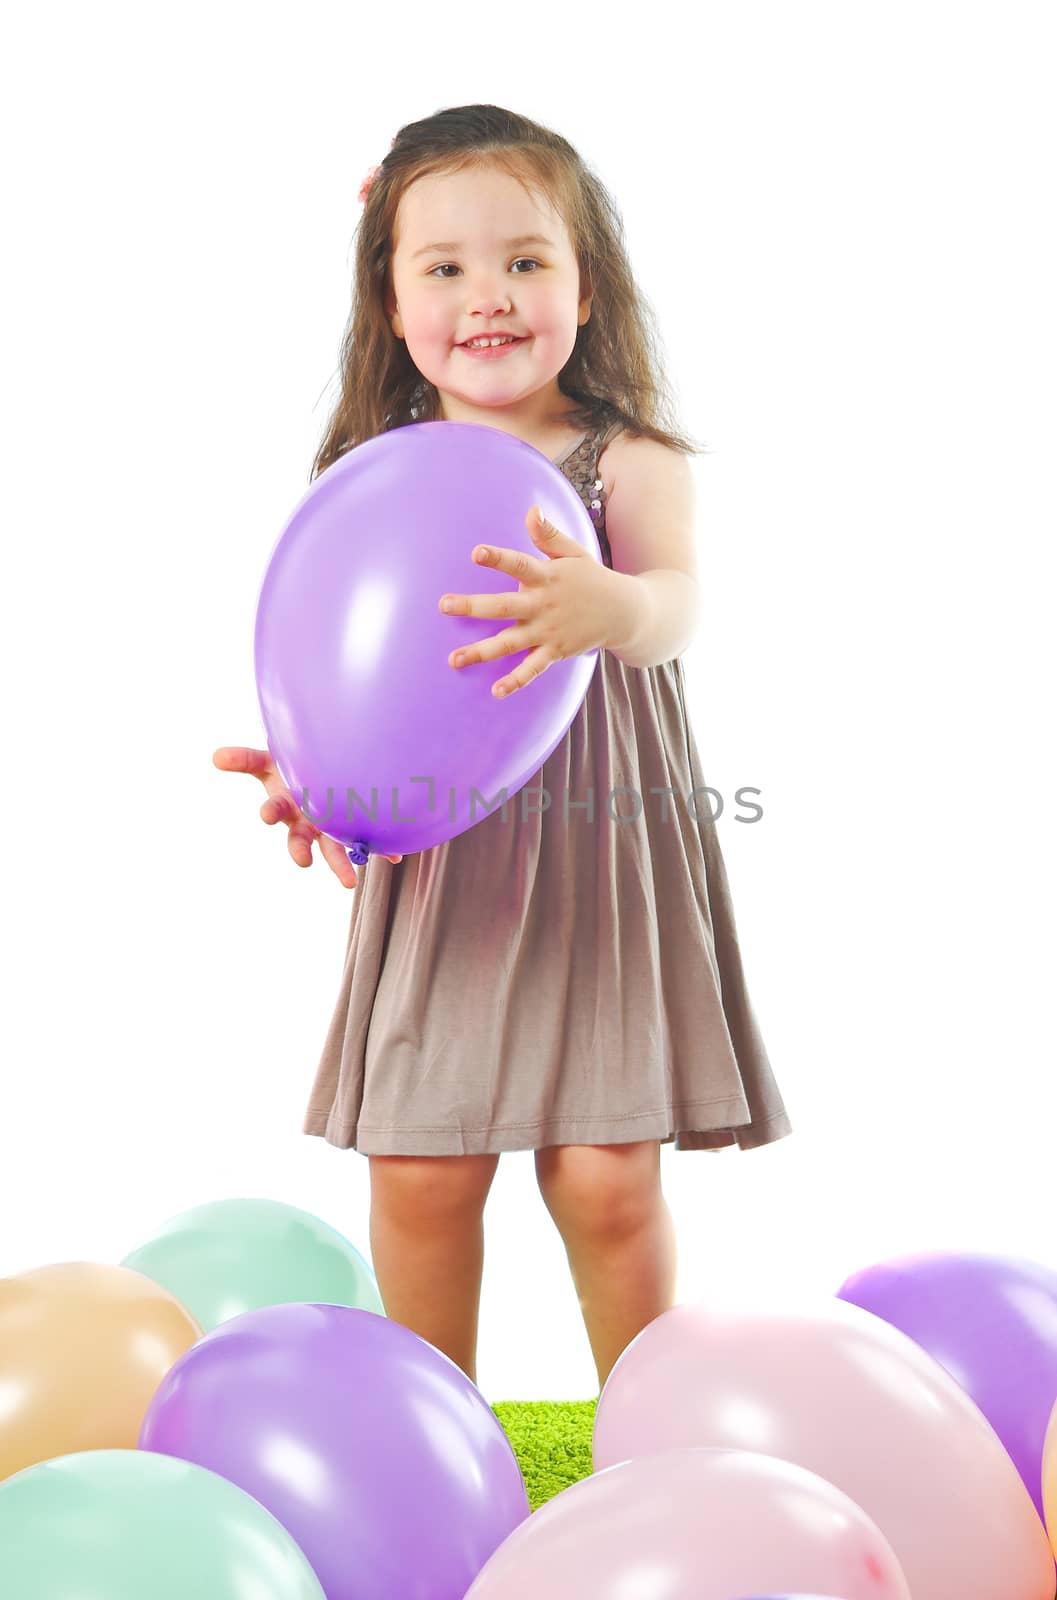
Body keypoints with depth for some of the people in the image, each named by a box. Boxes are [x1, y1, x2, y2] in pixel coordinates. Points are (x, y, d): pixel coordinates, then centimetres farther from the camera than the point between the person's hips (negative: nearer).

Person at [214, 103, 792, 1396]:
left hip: (602, 861, -2)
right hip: (437, 862, 2)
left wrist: (607, 608, -45)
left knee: (606, 1179, -1)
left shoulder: (629, 461, -3)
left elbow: (678, 601, -21)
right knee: (419, 1176, 3)